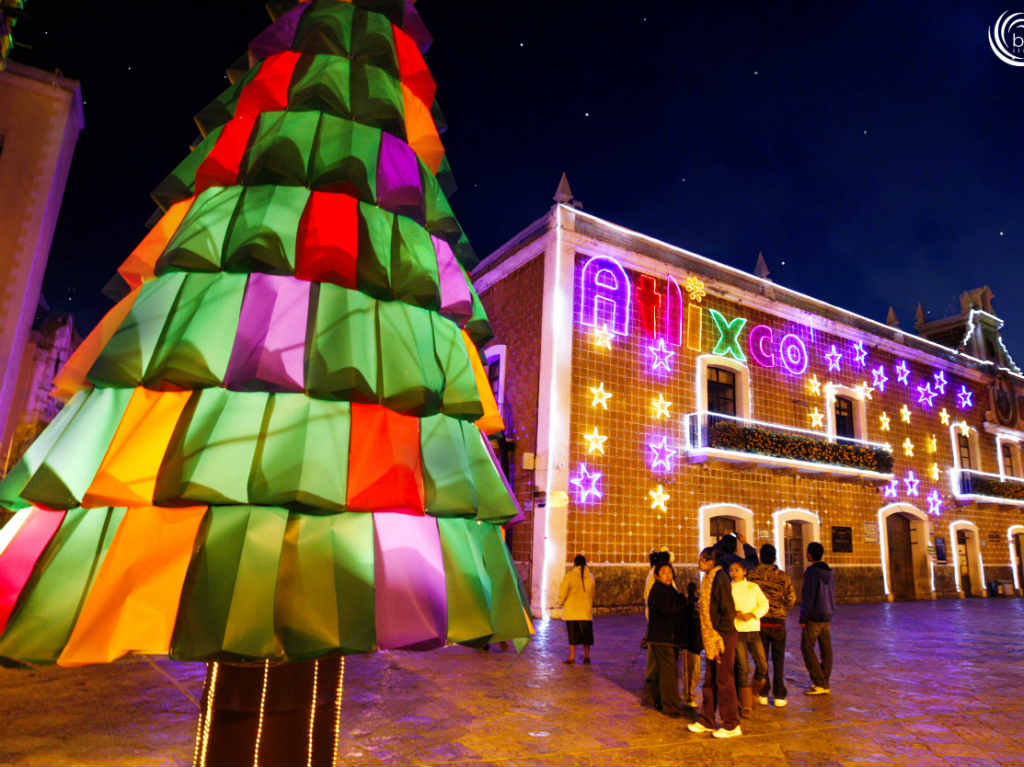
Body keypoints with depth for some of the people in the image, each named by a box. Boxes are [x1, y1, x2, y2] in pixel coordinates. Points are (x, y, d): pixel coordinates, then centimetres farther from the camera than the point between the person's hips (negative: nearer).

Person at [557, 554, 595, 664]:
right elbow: (592, 593, 4)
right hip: (586, 610, 2)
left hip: (571, 610, -2)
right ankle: (587, 656, 18)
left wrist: (561, 603, 8)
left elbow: (563, 592, -10)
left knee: (573, 633, 6)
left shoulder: (570, 575, -11)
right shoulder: (590, 576, -2)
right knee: (586, 633, 13)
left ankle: (572, 657, 6)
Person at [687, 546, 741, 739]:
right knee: (710, 681, 15)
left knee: (724, 681, 1)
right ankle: (706, 721, 25)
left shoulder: (720, 578, -17)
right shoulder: (709, 579, 13)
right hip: (713, 638, 10)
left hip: (724, 637, -10)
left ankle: (732, 726, 13)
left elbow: (728, 610, -20)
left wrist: (721, 637, -19)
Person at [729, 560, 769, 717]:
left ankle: (754, 694, 24)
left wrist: (752, 614, -12)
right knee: (743, 668, -4)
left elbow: (764, 604, 4)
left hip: (753, 629, 2)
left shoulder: (753, 587, 9)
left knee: (762, 665, -2)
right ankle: (746, 705, 6)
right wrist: (735, 613, -17)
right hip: (736, 631, -2)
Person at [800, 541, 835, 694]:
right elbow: (831, 594, 14)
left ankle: (820, 684, -5)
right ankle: (824, 684, 13)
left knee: (807, 648, -2)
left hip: (813, 616, -8)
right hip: (826, 616, 8)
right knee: (826, 649, 8)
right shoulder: (828, 571, 7)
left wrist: (802, 619, -14)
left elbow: (808, 597, -19)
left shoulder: (811, 572, -17)